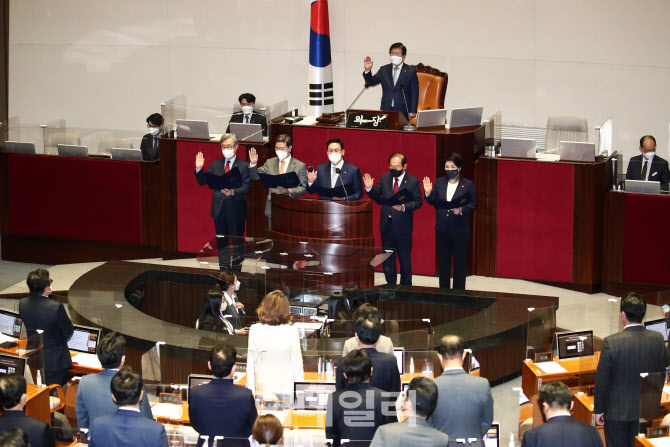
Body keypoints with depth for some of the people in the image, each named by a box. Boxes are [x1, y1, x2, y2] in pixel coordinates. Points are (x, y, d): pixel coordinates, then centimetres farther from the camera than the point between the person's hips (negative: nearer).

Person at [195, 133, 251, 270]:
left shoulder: (244, 166, -2)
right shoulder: (215, 165, 11)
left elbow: (246, 188, -11)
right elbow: (202, 182, 7)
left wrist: (233, 192, -29)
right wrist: (199, 169, -10)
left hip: (236, 209, -4)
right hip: (219, 209, 4)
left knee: (237, 241, 2)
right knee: (221, 242, 10)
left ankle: (237, 266, 12)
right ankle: (223, 268, 19)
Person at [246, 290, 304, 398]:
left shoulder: (255, 330, -7)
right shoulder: (292, 332, -12)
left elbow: (250, 364, 0)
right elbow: (297, 364, -4)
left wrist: (250, 389, 10)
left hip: (262, 390, 1)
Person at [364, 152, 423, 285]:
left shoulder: (413, 182, -6)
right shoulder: (385, 178, 6)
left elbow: (418, 202, -8)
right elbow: (377, 196, 9)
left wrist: (404, 207, -23)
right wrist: (369, 189, -10)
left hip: (403, 226, -4)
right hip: (387, 225, 4)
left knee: (405, 258, 4)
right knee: (387, 258, 11)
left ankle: (405, 287, 15)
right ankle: (390, 285, 22)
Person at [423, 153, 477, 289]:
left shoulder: (468, 185, -2)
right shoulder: (439, 183, 7)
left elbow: (473, 204, -2)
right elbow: (434, 203, 8)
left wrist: (461, 210, -19)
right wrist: (428, 193, -11)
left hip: (460, 230, -3)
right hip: (442, 229, 3)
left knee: (460, 262, 2)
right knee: (443, 261, 10)